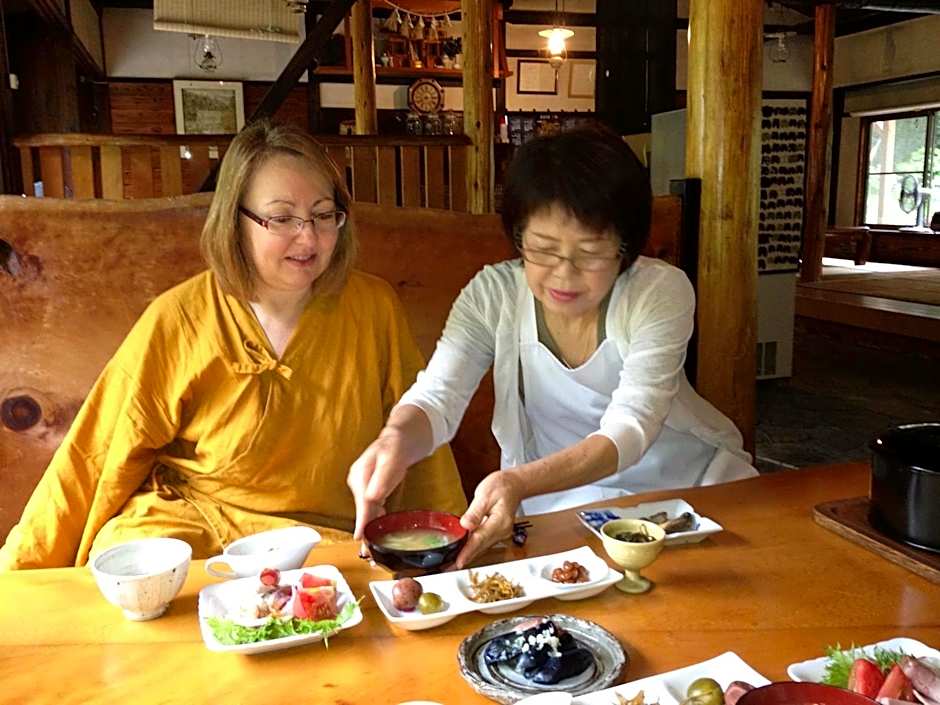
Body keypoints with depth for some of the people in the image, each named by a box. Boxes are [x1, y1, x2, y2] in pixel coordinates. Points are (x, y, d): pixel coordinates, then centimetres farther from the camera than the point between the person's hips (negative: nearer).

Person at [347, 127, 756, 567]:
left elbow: (628, 430, -29)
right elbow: (436, 397, -23)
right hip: (561, 499, -1)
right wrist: (397, 440, -49)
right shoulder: (492, 295, -14)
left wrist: (518, 482, -47)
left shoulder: (662, 292, -19)